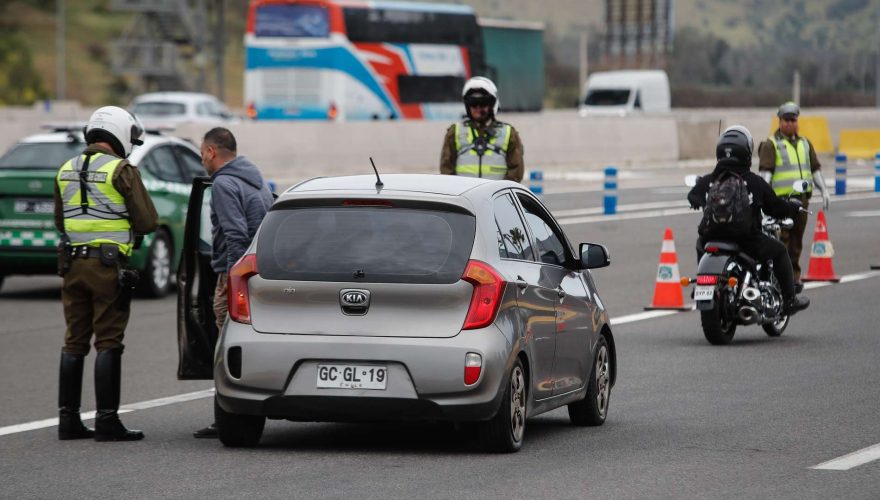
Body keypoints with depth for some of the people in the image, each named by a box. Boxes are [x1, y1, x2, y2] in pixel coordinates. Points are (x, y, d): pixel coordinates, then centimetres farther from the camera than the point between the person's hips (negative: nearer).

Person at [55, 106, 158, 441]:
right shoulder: (121, 171, -9)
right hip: (109, 263, -6)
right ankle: (106, 420, -4)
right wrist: (128, 228, 11)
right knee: (108, 343, -3)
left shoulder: (66, 171, 12)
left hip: (72, 262, 6)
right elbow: (148, 221, -9)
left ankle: (68, 418, 12)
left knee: (74, 341, 11)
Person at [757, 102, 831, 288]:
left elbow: (815, 169, 25)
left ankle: (794, 275, 12)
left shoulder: (805, 143, 21)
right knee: (781, 239, -11)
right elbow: (765, 170, -7)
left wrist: (824, 190, 14)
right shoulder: (771, 144, 2)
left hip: (802, 197, 6)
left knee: (797, 239, 7)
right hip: (780, 198, -6)